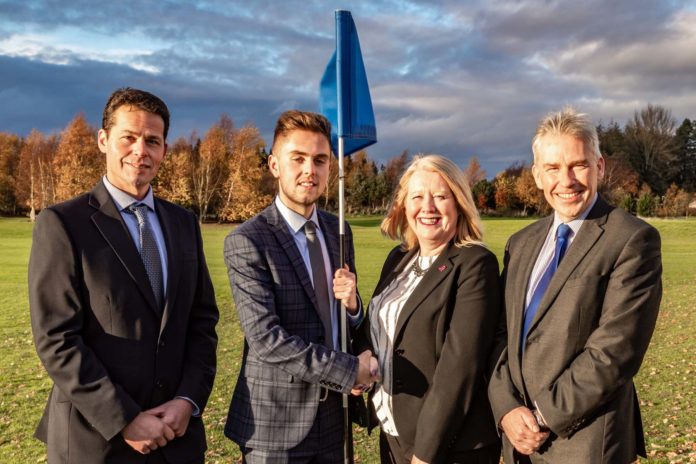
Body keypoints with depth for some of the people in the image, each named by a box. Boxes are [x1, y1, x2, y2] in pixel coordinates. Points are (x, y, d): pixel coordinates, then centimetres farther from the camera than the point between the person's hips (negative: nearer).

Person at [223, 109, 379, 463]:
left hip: (333, 415, 6)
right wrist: (349, 371, -19)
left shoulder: (338, 230, 5)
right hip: (276, 422, -5)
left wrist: (352, 303, -10)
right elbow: (266, 339, -21)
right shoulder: (246, 242, -15)